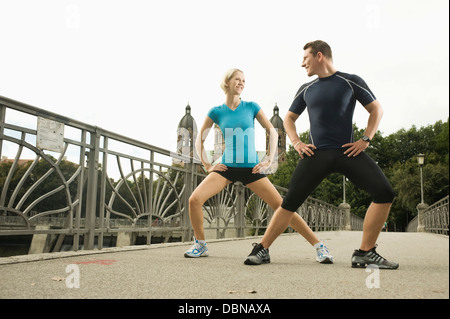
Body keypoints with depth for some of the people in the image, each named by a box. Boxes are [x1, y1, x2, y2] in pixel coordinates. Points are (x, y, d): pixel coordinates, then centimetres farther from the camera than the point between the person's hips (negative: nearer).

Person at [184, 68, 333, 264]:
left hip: (251, 168, -1)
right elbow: (200, 140, 10)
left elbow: (273, 132, 6)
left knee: (282, 207, -8)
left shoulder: (251, 107, 3)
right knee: (194, 199, -16)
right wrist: (207, 165, 1)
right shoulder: (216, 112, 3)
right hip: (226, 167, 1)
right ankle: (200, 245, 6)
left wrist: (269, 160, -2)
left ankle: (319, 246, 3)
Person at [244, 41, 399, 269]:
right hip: (316, 153, 1)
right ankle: (261, 249, 7)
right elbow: (289, 118, 24)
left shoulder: (351, 81, 6)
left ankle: (365, 253, -4)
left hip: (348, 151, -1)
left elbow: (376, 109, 10)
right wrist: (296, 142, 8)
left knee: (384, 193, -16)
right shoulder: (306, 89, 15)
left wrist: (366, 139, -2)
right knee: (290, 202, -6)